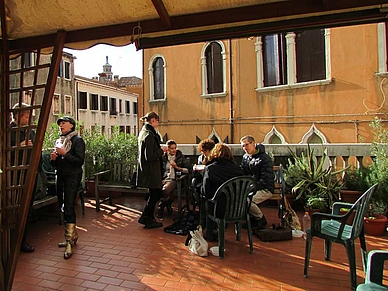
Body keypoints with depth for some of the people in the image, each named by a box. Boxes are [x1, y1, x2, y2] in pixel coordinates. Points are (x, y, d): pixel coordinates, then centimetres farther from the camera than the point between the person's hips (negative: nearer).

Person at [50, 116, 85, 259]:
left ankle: (69, 242, -6)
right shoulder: (58, 141, 17)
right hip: (60, 176, 8)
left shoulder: (77, 140, -5)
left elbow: (79, 161, -14)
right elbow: (56, 163, 20)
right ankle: (73, 235, 26)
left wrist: (65, 153, -20)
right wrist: (53, 159, -1)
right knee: (64, 207, 12)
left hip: (72, 177, -8)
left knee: (69, 208, -11)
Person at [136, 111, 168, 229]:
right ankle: (148, 220, 18)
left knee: (156, 193, 18)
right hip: (151, 171, -10)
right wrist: (161, 150, -13)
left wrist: (160, 149, 11)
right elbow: (150, 157, -24)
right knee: (155, 194, 5)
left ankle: (146, 218, 27)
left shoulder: (143, 132, 11)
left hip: (147, 170, 10)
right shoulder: (149, 135, -21)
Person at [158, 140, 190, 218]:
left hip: (174, 180, -2)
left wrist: (177, 167, -7)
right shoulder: (163, 157, 14)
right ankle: (168, 204, -7)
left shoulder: (181, 157, 8)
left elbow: (188, 170, 1)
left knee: (165, 190, -35)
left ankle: (161, 208, -6)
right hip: (164, 179, 2)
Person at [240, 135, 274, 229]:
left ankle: (261, 219, 0)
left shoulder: (264, 158, -14)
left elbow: (266, 179, -19)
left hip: (265, 189, -7)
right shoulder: (245, 157, 9)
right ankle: (252, 217, 5)